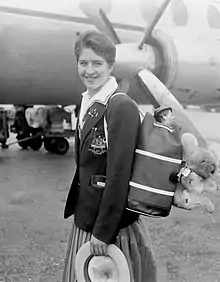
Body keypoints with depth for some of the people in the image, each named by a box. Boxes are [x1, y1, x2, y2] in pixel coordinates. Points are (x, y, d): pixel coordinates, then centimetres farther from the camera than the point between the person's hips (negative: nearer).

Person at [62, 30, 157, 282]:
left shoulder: (122, 107, -19)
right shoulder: (87, 104, 7)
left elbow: (119, 174, -22)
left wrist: (103, 231, -19)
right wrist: (81, 216, 12)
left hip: (112, 222, -7)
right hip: (84, 217, 8)